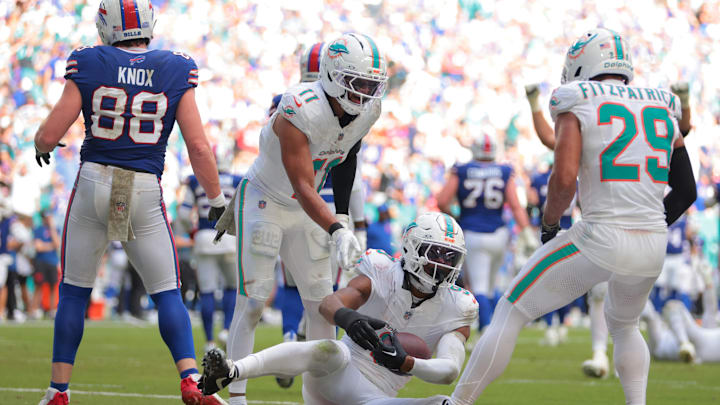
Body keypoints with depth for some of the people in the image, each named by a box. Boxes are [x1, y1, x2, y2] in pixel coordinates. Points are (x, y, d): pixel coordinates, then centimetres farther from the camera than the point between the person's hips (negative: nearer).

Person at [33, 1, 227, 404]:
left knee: (74, 292, 12)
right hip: (146, 193, 0)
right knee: (168, 292, 9)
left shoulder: (88, 66, -3)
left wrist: (41, 145, 21)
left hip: (93, 184, 0)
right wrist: (217, 200, 8)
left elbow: (49, 135, -3)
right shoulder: (176, 71, -1)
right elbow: (199, 147, -4)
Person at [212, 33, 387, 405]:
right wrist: (337, 231, -47)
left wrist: (342, 216, 8)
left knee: (322, 301, 4)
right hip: (263, 202, -7)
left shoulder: (368, 111, -10)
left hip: (304, 212, 7)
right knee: (252, 300, -11)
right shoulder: (300, 112, -33)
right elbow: (303, 189, -35)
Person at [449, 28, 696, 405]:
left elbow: (564, 178, -13)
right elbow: (686, 191, 17)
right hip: (653, 246, 5)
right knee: (623, 324, 34)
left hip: (601, 238, -5)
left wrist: (548, 223, 5)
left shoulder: (578, 105, -1)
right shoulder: (662, 109, 15)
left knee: (510, 313, 9)